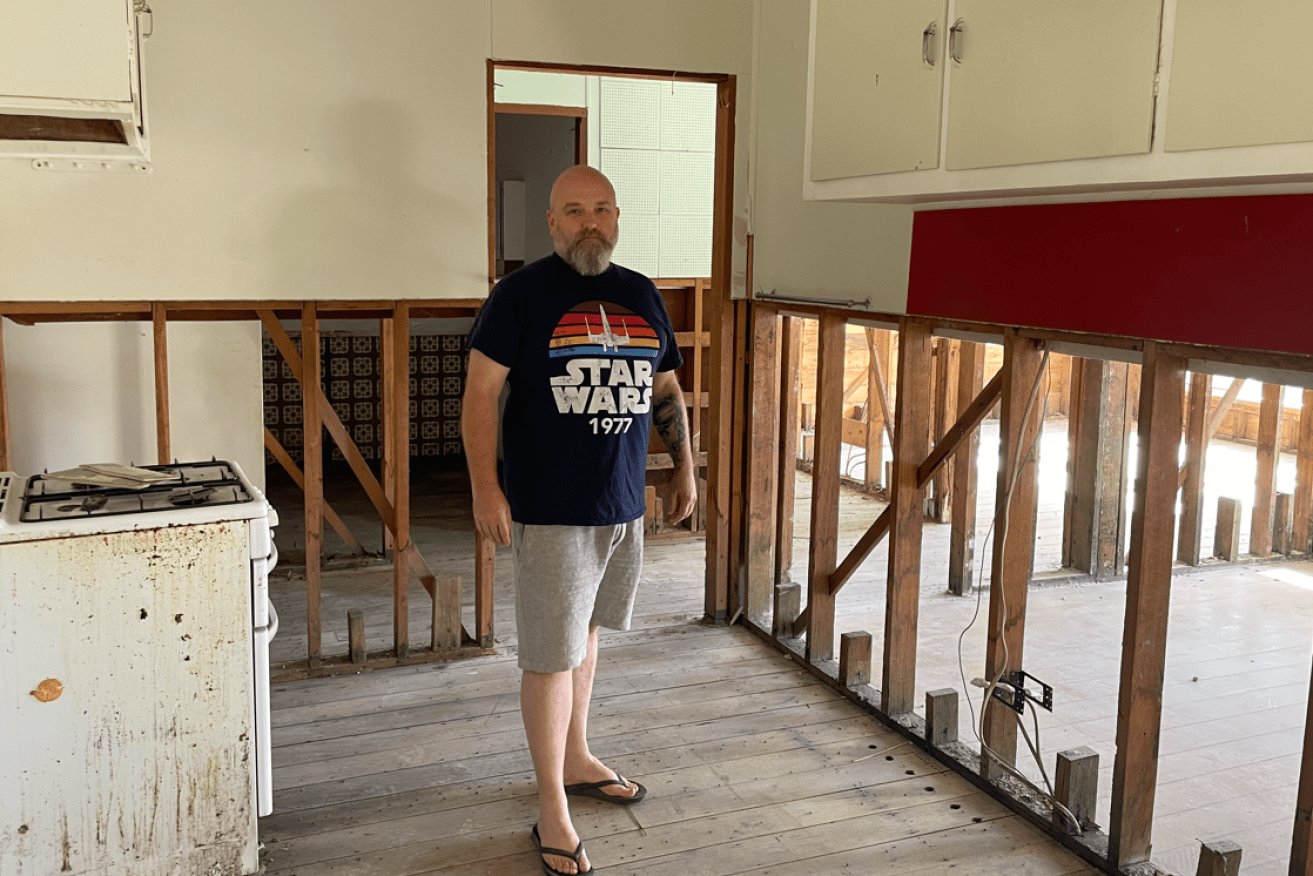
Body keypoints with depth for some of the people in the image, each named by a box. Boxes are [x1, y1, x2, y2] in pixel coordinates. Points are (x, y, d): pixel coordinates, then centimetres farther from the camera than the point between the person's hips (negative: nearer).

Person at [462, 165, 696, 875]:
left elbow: (665, 388, 19)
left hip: (623, 504, 6)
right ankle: (552, 810, 12)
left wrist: (684, 467, 17)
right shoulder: (522, 292, -7)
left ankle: (577, 760, 38)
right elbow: (481, 391, -9)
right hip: (550, 509, -5)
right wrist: (484, 487, -15)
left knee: (585, 632, 20)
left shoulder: (641, 295, 10)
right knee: (551, 655, -1)